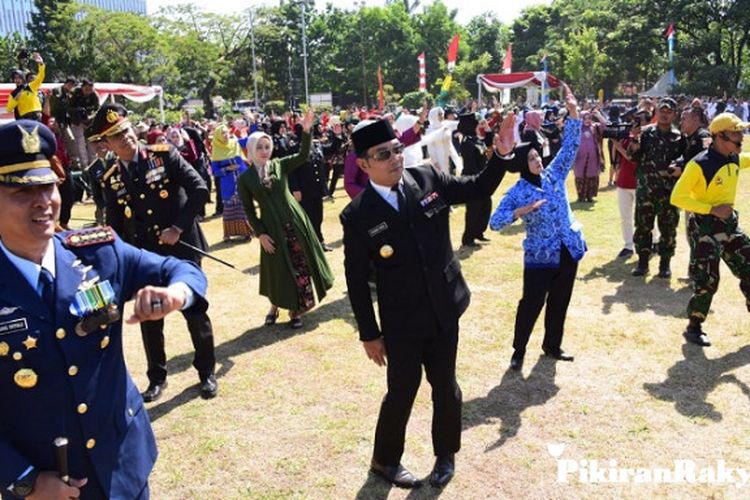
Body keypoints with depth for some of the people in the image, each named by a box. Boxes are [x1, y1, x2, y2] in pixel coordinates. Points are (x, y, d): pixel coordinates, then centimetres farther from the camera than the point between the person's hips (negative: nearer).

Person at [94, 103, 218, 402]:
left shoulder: (164, 155, -5)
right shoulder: (111, 181, 4)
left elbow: (199, 189, -11)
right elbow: (116, 227, 8)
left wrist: (179, 227, -16)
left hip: (183, 250, -3)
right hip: (145, 258, 3)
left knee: (196, 313, 8)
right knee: (149, 320, 11)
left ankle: (206, 372, 27)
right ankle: (157, 377, 31)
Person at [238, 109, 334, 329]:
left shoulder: (280, 165, 3)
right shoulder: (245, 178, 0)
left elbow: (303, 156, -11)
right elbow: (249, 210, 2)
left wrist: (306, 131, -24)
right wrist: (260, 234, -6)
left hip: (294, 221, 1)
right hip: (272, 228, -1)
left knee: (301, 265, 4)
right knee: (279, 269, 7)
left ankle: (295, 309, 21)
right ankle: (275, 306, 33)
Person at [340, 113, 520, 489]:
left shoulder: (428, 180, -5)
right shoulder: (358, 216, -13)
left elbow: (479, 189, 7)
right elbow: (356, 280, -8)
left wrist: (501, 155, -11)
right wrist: (369, 334, -5)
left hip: (444, 311, 3)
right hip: (401, 323, -3)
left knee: (445, 387, 17)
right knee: (402, 392, 11)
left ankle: (446, 454, 43)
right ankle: (385, 460, 38)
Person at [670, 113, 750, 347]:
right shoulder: (699, 165, -20)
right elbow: (677, 197, -21)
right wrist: (712, 209, -25)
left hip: (729, 223, 8)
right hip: (704, 226, -8)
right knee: (707, 281, -7)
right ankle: (693, 328, 10)